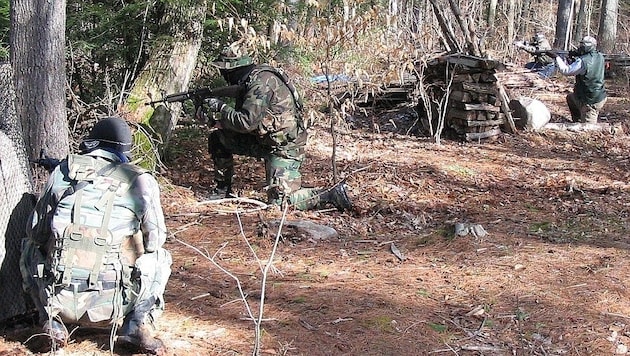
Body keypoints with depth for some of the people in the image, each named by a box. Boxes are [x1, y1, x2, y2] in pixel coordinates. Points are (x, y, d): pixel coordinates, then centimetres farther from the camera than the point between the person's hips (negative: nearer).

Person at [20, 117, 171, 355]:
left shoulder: (63, 171, 6)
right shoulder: (141, 181, 1)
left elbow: (36, 232, 14)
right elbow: (155, 240, 11)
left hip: (59, 300, 2)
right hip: (110, 306, -1)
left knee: (31, 248, 31)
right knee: (159, 257, 25)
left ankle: (52, 322, 13)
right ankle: (137, 325, 6)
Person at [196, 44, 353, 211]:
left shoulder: (260, 83, -23)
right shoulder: (249, 80, 7)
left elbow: (247, 122, -27)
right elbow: (240, 114, 14)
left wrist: (221, 106, -15)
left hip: (284, 146, -10)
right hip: (263, 140, 10)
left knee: (279, 201, -15)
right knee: (217, 138, 8)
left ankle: (332, 194, -4)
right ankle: (223, 190, 19)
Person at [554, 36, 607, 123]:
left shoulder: (583, 62, -26)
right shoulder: (599, 57, 0)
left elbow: (566, 70, -18)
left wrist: (558, 58, -4)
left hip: (591, 102, -9)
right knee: (570, 98, 30)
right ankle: (578, 123, 35)